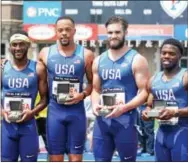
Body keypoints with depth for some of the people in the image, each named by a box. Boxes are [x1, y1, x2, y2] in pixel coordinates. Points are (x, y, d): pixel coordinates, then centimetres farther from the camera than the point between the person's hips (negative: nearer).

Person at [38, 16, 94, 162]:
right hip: (55, 110, 1)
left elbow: (93, 82, 5)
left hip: (77, 111, -1)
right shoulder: (45, 54, 3)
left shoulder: (86, 55, -1)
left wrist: (83, 94, -11)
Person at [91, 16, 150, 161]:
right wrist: (95, 104, -3)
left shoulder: (136, 60, -5)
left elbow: (144, 92, -10)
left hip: (126, 120, -5)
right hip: (102, 120, 5)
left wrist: (124, 107, -24)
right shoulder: (99, 61, 13)